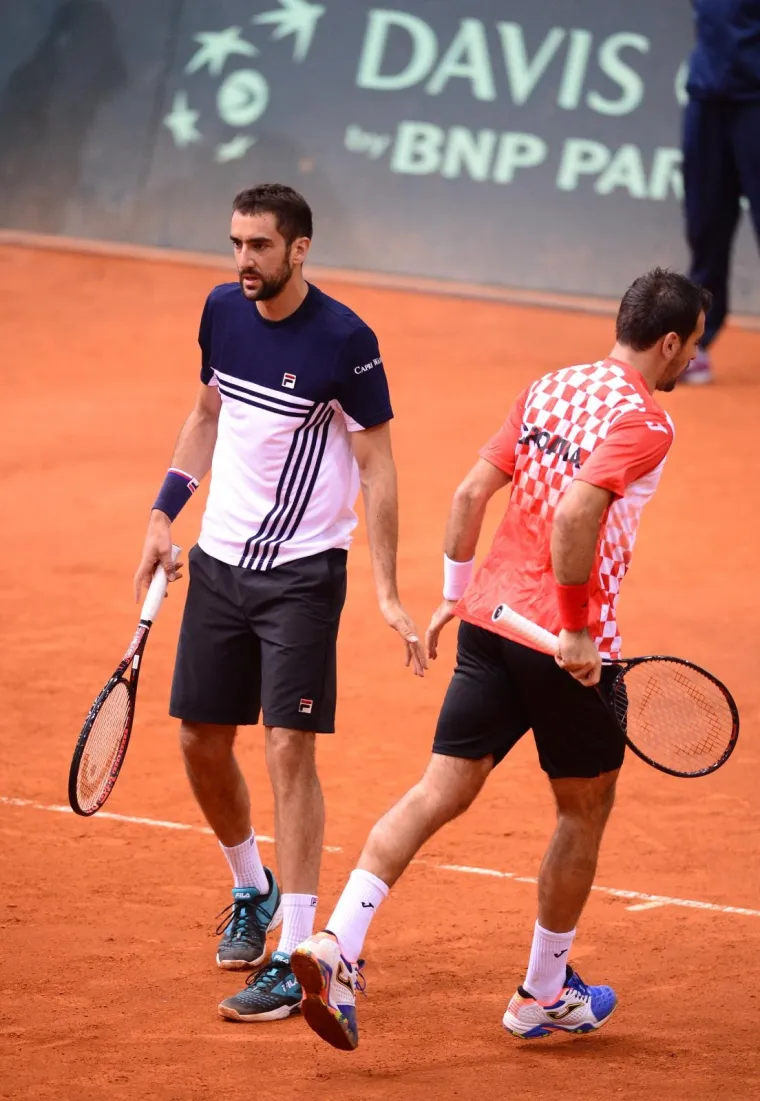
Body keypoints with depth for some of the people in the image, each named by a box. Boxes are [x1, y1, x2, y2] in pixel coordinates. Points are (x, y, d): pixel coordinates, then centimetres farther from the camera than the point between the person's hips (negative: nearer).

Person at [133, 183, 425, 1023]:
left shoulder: (344, 342, -15)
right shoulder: (223, 311, 2)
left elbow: (377, 469, -11)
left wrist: (388, 594, -14)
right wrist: (164, 513, 11)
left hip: (302, 571, -6)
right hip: (219, 561, 6)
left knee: (289, 750, -10)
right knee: (201, 742, 11)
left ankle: (293, 961, -8)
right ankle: (252, 890, 38)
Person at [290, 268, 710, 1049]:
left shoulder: (549, 390, 11)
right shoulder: (643, 423, -13)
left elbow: (471, 493, 11)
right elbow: (574, 517, -27)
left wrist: (455, 595, 20)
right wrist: (578, 633, -20)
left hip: (488, 620, 6)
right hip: (564, 646, -6)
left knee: (440, 792, 4)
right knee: (585, 810, 14)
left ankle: (336, 944, -12)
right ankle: (544, 995, 25)